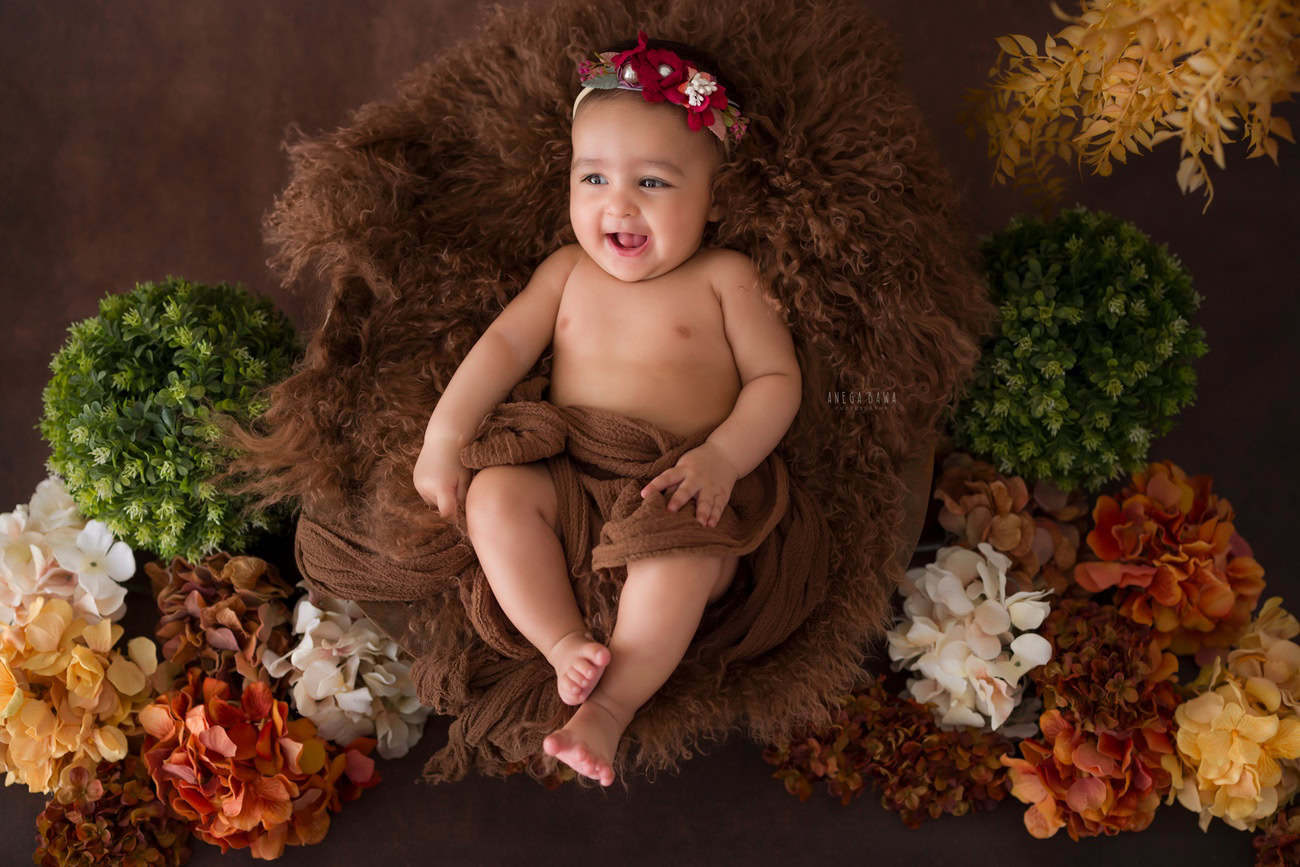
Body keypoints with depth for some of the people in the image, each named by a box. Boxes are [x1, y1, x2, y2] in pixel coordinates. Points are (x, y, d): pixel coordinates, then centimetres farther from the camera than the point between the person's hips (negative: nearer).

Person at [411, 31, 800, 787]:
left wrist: (723, 456, -18)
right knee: (495, 492, -24)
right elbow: (505, 343, 9)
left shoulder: (726, 278, 5)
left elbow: (777, 378, 0)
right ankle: (565, 644, -25)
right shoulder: (568, 271, 16)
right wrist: (446, 435, -5)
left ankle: (613, 702, -32)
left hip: (676, 493, -4)